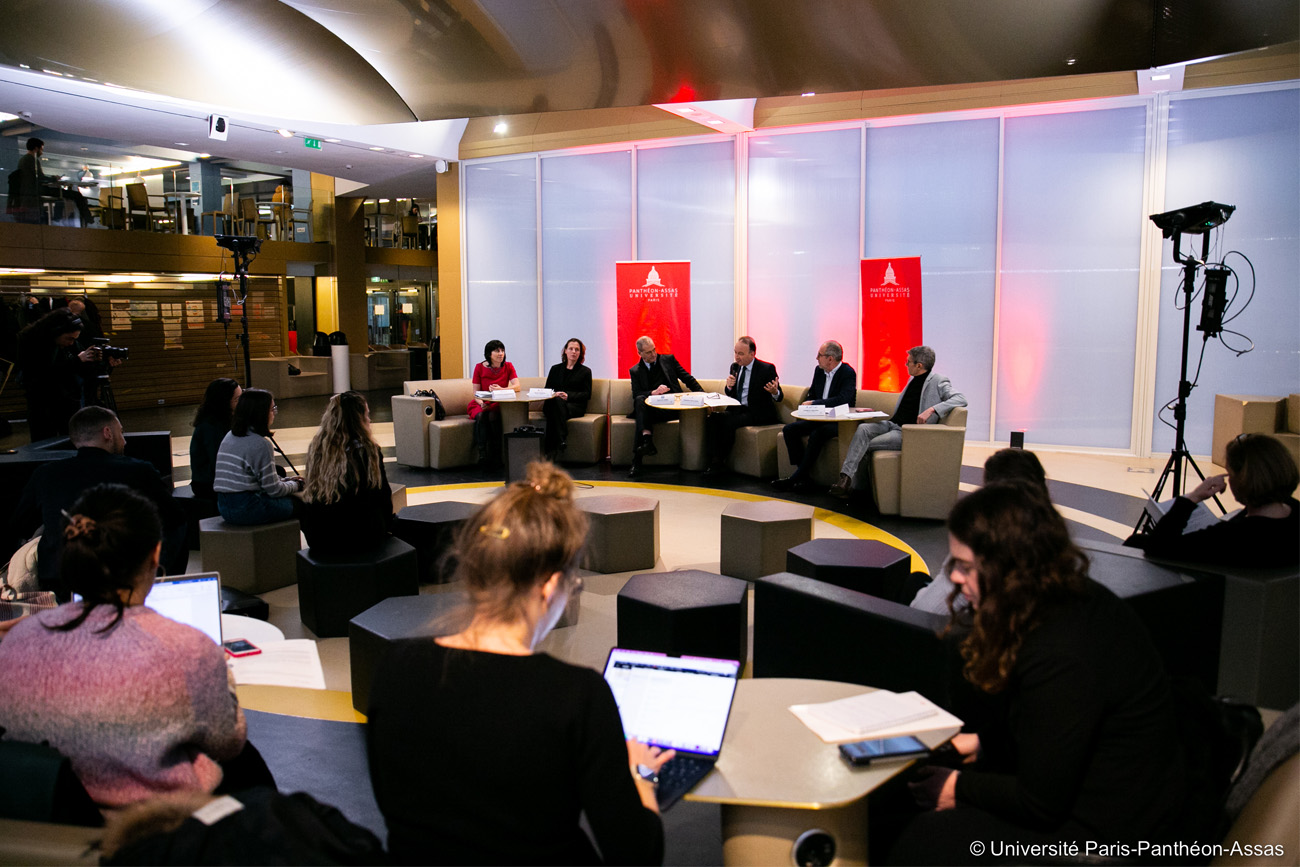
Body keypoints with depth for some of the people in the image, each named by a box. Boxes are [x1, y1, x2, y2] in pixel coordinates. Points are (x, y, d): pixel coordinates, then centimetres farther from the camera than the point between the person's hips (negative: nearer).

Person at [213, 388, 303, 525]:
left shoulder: (229, 437, 11)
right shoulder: (260, 444, -17)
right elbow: (274, 490, -12)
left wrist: (285, 480, 19)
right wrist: (295, 485, 7)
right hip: (247, 509, -9)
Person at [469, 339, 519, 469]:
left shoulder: (508, 366, 5)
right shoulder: (480, 367, 3)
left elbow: (517, 386, -8)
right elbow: (476, 392, 3)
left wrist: (501, 389, -25)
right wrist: (481, 403, -18)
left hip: (500, 404, 0)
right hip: (482, 403, 0)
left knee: (493, 416, -34)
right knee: (481, 416, -34)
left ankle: (496, 456, -32)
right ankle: (482, 455, -38)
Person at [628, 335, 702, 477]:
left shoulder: (668, 360, 17)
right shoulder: (635, 371, 16)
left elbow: (688, 379, 15)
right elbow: (636, 394, 2)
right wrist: (654, 392, -17)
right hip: (649, 409, 1)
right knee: (640, 400, -33)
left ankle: (637, 460, -41)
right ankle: (647, 441, -50)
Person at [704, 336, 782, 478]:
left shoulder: (767, 369, -7)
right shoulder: (735, 367, 11)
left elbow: (779, 397, -7)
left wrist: (775, 392, -32)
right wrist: (729, 386, -7)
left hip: (758, 413, -6)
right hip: (737, 410, 6)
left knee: (729, 422, -30)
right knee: (713, 418, -22)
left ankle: (721, 462, -17)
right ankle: (714, 462, -24)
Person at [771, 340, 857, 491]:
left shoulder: (848, 373, -12)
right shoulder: (819, 371, 10)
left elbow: (843, 399, -26)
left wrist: (814, 403, -25)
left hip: (839, 421, -8)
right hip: (819, 418, 8)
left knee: (816, 434, -35)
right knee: (789, 429, -12)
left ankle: (796, 478, -26)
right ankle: (804, 476, -15)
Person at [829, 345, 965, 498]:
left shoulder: (938, 382, -5)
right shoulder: (913, 379, 20)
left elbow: (961, 399, -18)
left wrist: (932, 409, -28)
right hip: (892, 424, 6)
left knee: (867, 445, -22)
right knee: (862, 429, -24)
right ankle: (845, 479, -32)